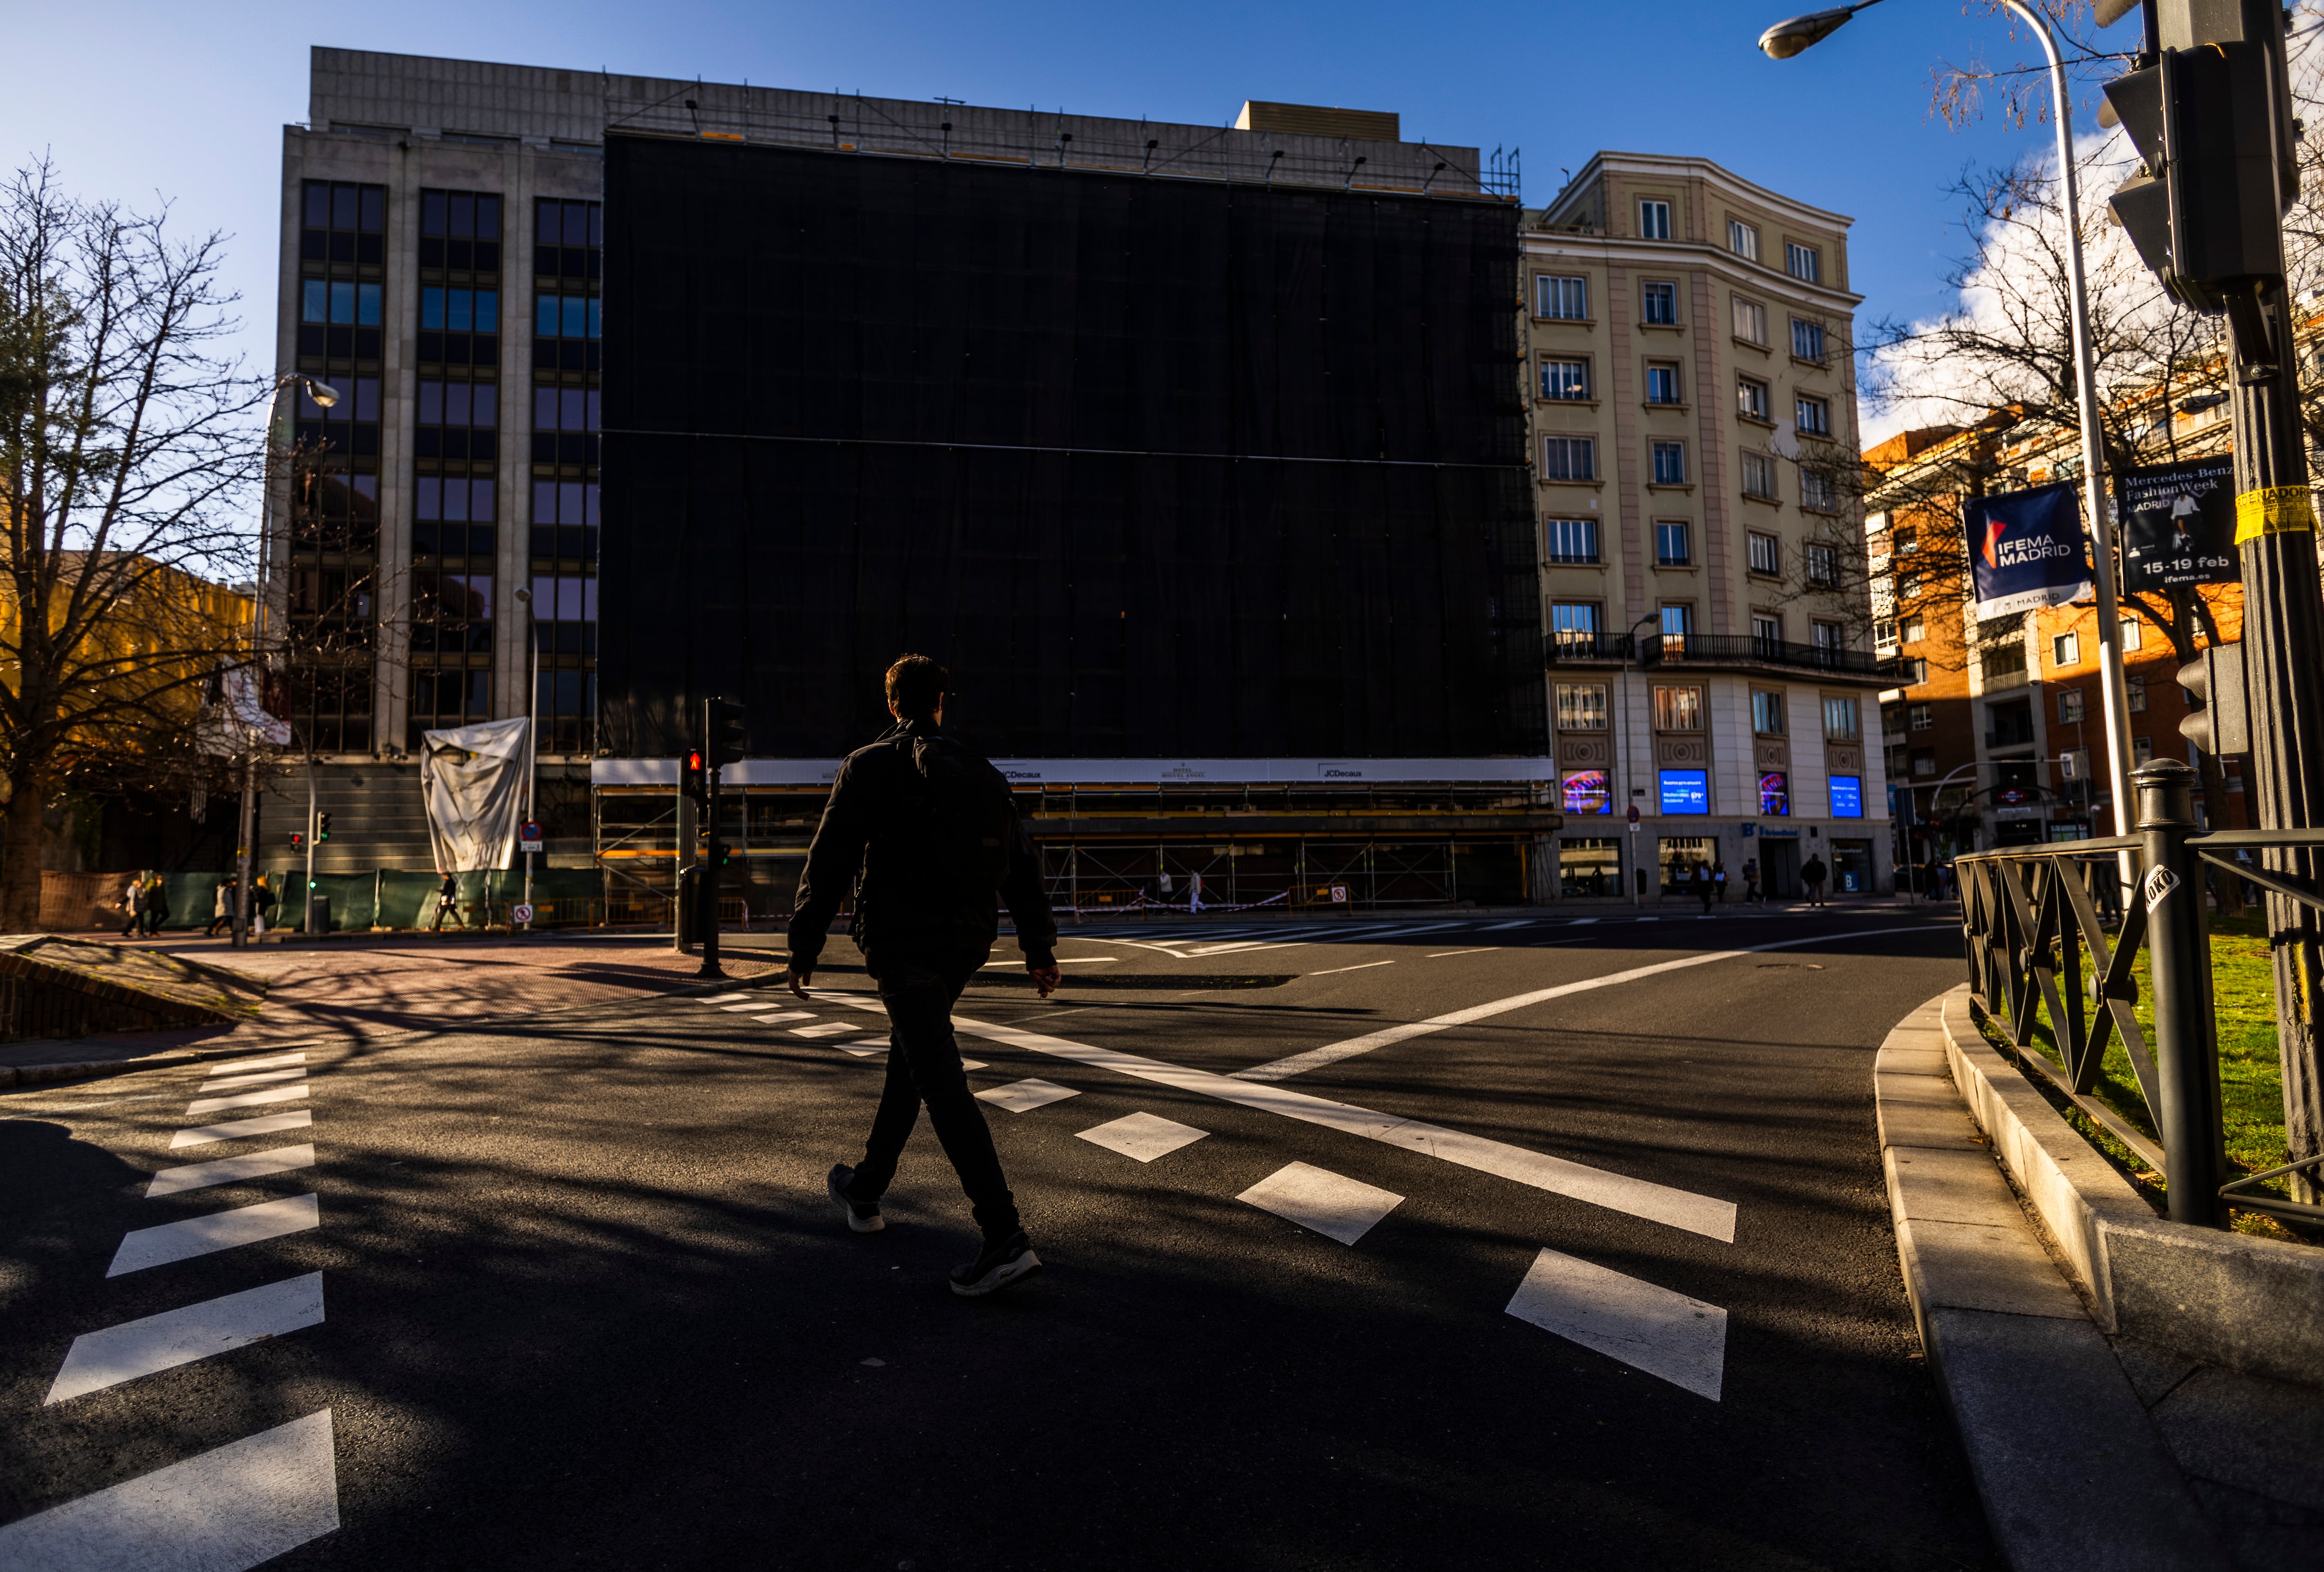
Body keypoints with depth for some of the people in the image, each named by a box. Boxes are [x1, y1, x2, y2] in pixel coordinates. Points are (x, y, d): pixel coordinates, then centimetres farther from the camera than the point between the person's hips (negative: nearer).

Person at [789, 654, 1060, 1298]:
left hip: (900, 943, -6)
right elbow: (1021, 864, 9)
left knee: (942, 1083, -10)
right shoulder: (982, 775, 11)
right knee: (910, 1059, 22)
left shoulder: (867, 768, -3)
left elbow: (829, 864, -6)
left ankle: (1005, 1238, -17)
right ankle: (866, 1191, 37)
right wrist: (1040, 947, 12)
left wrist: (804, 948, 0)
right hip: (965, 942, 6)